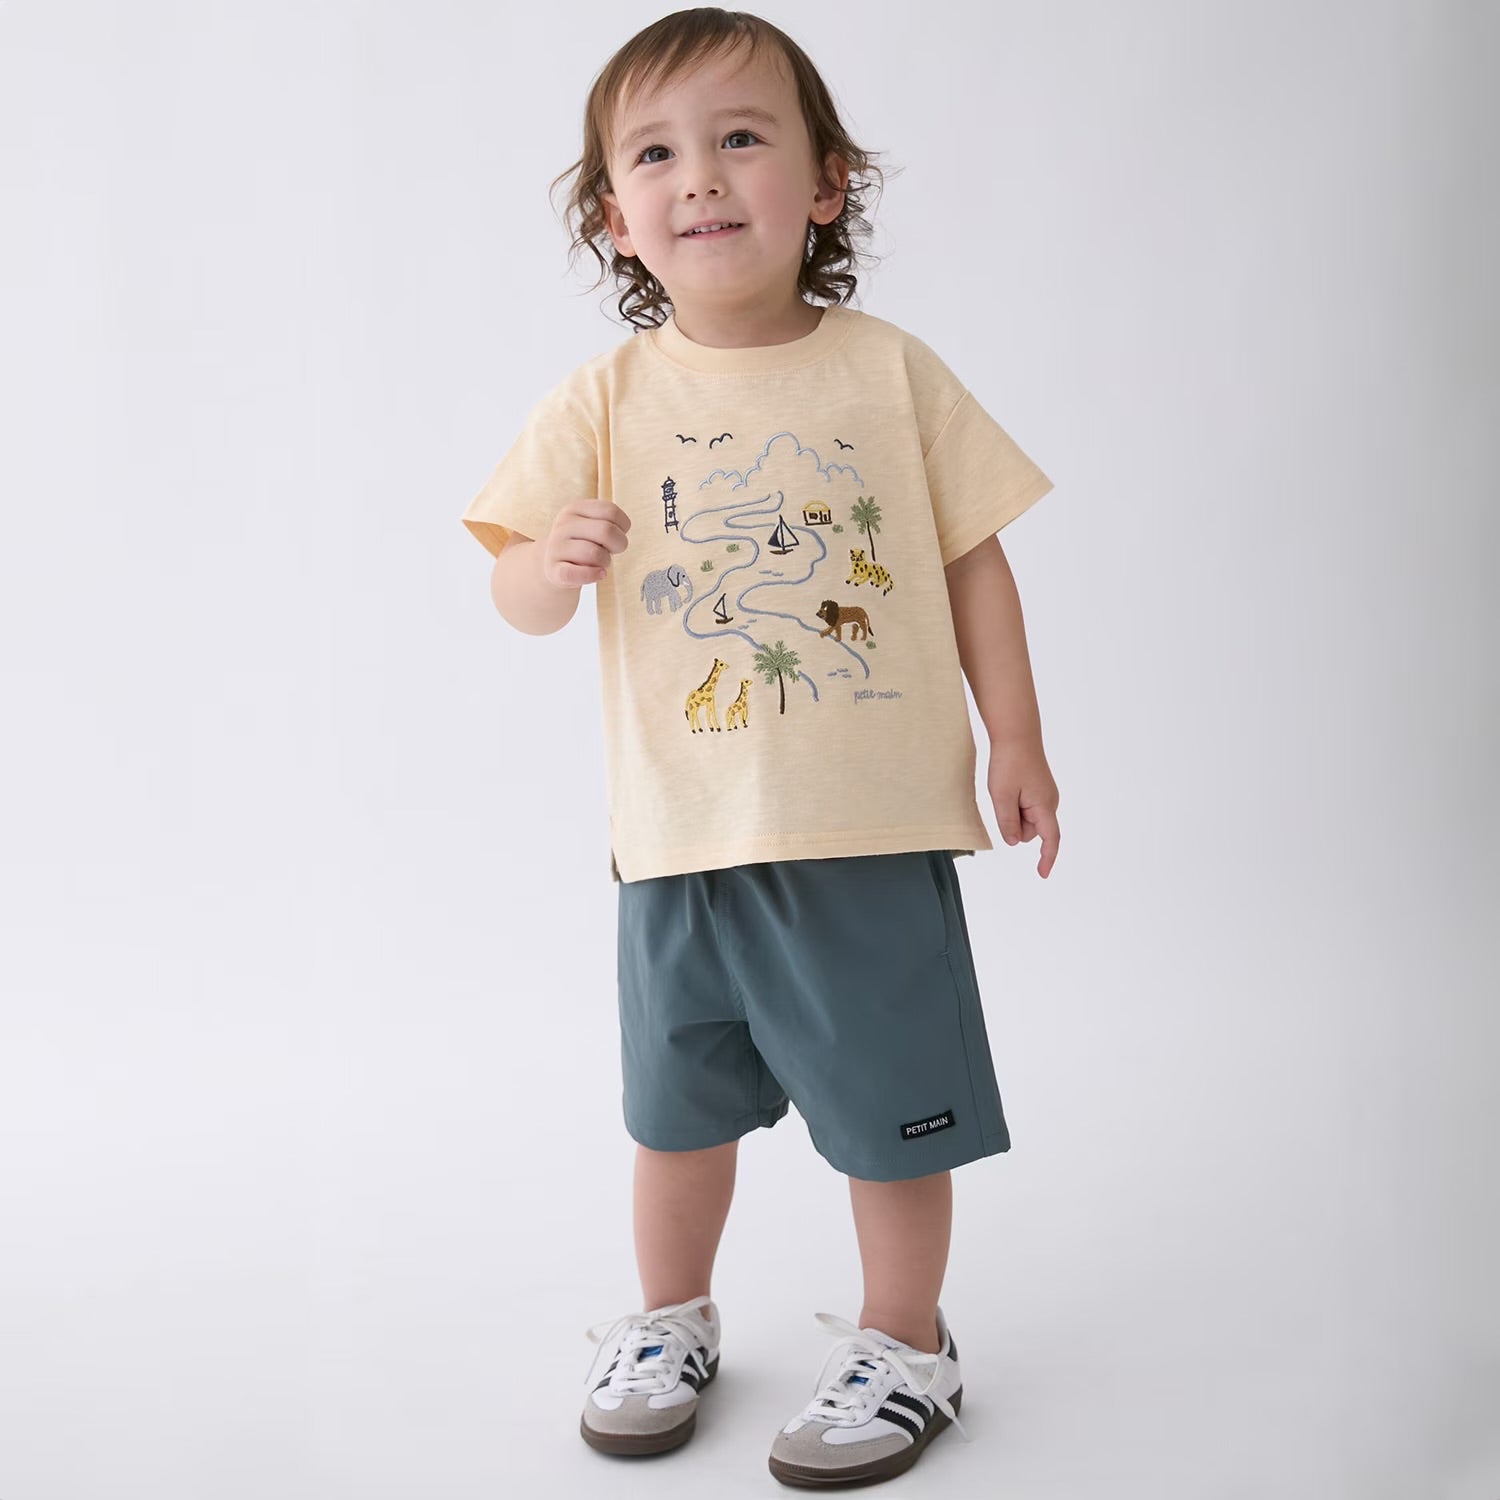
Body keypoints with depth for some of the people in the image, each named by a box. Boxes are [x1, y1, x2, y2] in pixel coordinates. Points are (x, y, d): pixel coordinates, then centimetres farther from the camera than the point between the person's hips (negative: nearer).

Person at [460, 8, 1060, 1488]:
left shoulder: (892, 372, -3)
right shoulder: (606, 400, -3)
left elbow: (973, 557, 3)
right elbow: (518, 597, -4)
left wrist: (1016, 735, 1)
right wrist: (554, 563, -27)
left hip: (876, 822, -1)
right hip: (686, 830, 2)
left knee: (891, 1104, 9)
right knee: (679, 1103, 17)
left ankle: (902, 1346, 31)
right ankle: (669, 1321, 41)